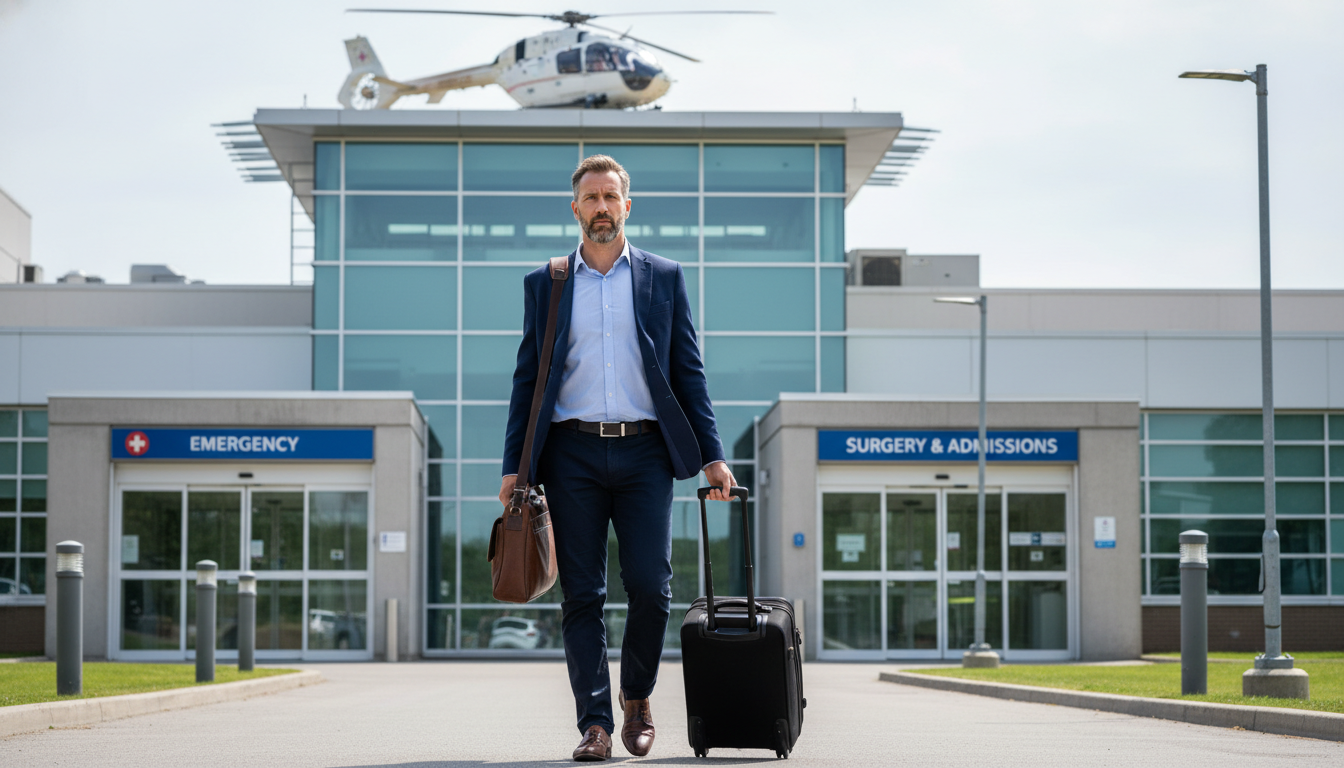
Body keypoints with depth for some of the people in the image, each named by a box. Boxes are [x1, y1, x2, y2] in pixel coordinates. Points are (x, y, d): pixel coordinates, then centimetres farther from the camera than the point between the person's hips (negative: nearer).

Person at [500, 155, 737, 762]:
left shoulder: (664, 278, 11)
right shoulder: (544, 284, 12)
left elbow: (688, 372, 10)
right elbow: (527, 380, 11)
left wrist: (711, 456, 2)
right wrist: (513, 467, 5)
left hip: (644, 451, 0)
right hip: (572, 453, 1)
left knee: (650, 587, -7)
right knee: (582, 595, -2)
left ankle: (637, 698, 17)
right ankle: (595, 724, 2)